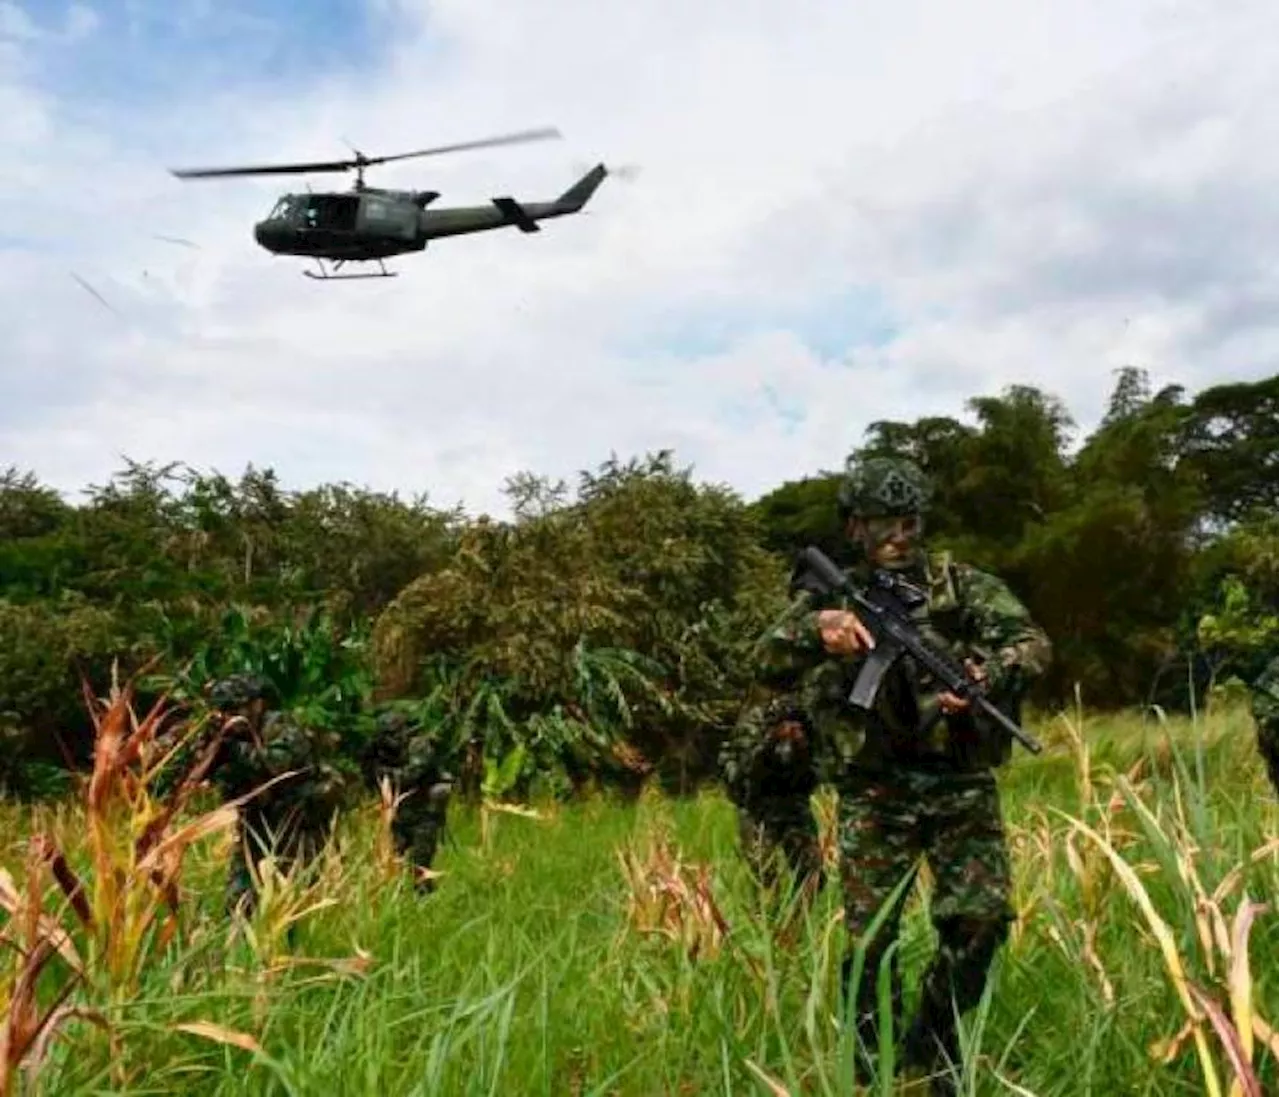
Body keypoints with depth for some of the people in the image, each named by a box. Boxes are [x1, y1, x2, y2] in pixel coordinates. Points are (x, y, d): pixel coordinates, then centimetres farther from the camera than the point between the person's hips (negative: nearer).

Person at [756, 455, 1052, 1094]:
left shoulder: (961, 584, 2)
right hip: (874, 795, 0)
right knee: (869, 937, 2)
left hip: (960, 784, 0)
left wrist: (983, 678, -29)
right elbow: (770, 659, -6)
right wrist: (819, 627, -27)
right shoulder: (833, 597, 6)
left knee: (981, 916, -8)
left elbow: (1032, 644, -7)